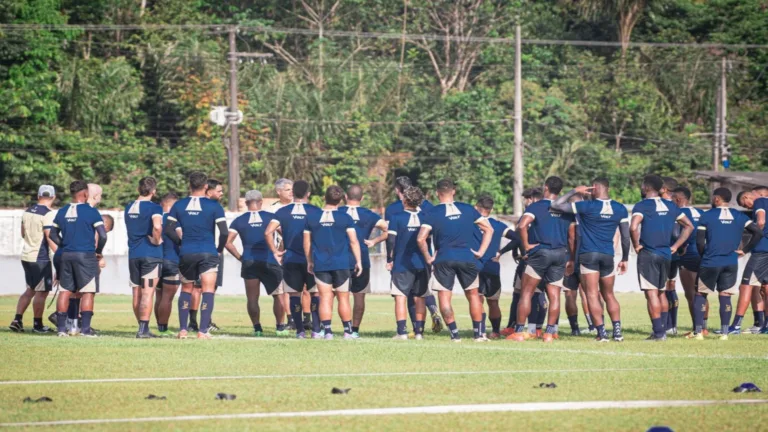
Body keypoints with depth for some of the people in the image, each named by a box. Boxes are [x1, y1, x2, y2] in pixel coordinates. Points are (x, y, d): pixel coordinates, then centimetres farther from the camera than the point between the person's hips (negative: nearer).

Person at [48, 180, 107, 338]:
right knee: (87, 292, 0)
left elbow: (53, 234, 13)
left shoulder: (62, 212, 8)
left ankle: (61, 328, 8)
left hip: (66, 255, 5)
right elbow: (102, 236, -12)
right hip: (85, 255, -5)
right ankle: (85, 328, -4)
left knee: (65, 291, 9)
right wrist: (98, 251, 4)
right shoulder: (90, 212, -8)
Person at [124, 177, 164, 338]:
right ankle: (143, 329, -9)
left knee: (137, 294, 12)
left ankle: (143, 327, 19)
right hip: (151, 254, -6)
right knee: (148, 293, -5)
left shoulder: (128, 208, 11)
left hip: (133, 254, 6)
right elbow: (157, 226, -28)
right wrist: (157, 240, -11)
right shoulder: (154, 208, -10)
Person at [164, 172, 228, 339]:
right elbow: (224, 232, -8)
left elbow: (168, 229, 2)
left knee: (186, 290, 16)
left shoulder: (179, 205, 4)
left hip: (186, 254, 3)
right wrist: (219, 249, 7)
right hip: (208, 253, -3)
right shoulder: (213, 206, -4)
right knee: (208, 291, -1)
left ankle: (182, 330, 11)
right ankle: (203, 331, -10)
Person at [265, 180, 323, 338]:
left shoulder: (283, 212, 2)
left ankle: (299, 330, 3)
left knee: (294, 294, 6)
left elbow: (268, 232, -8)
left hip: (290, 260, 1)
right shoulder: (316, 211, -1)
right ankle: (316, 330, 3)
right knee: (315, 294, 8)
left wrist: (275, 251, 1)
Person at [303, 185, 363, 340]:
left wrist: (309, 262, 20)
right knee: (343, 298, 8)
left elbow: (307, 242, 9)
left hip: (320, 265, 1)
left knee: (325, 298, 1)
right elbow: (353, 241, -4)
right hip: (341, 264, -1)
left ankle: (327, 331, -6)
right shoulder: (345, 218, -3)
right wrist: (358, 261, 4)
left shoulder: (311, 217, 3)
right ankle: (348, 331, 11)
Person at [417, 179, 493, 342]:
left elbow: (421, 238, -11)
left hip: (443, 259, -2)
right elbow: (489, 229, 9)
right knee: (473, 294, 14)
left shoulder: (432, 213, -1)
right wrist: (481, 251, 10)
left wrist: (428, 258, 1)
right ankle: (478, 334, 13)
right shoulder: (467, 209, 7)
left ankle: (455, 333, -3)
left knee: (444, 297, 5)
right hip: (467, 258, 3)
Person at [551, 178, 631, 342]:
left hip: (588, 254, -4)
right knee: (609, 295, 15)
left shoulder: (587, 207, -6)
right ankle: (617, 332, 4)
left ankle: (602, 333, -10)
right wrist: (625, 259, 18)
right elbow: (626, 236, 8)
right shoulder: (620, 209, 4)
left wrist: (575, 191, 6)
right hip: (608, 255, 4)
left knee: (593, 295, -2)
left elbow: (556, 205, -4)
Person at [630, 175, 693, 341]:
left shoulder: (642, 206, -10)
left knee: (651, 293, -4)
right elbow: (689, 226, 15)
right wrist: (675, 246, 13)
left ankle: (659, 333, -6)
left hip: (648, 254, -6)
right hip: (666, 254, 6)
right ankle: (662, 330, 18)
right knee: (661, 292, 17)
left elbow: (634, 227, -27)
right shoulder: (670, 206, 10)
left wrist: (636, 245, -11)